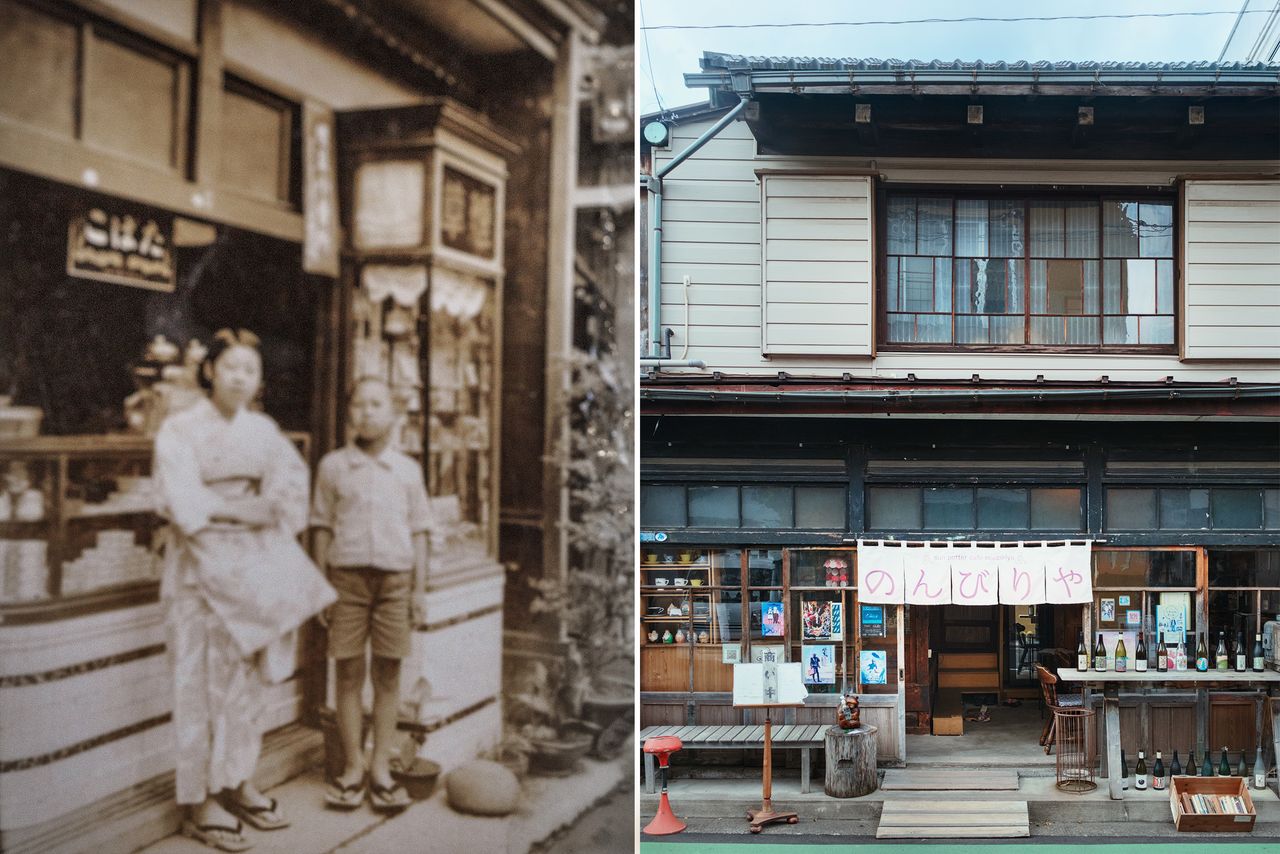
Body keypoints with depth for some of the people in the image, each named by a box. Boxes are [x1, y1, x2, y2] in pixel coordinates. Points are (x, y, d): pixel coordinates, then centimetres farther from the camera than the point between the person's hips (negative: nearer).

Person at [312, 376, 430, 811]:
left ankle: (381, 767, 13)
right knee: (349, 674, 3)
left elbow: (418, 531, 10)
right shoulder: (333, 465, 5)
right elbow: (323, 529, 7)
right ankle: (353, 767, 12)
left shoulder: (407, 469, 8)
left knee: (388, 675, 5)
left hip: (395, 579, 1)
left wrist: (418, 588, 6)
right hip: (348, 577, -1)